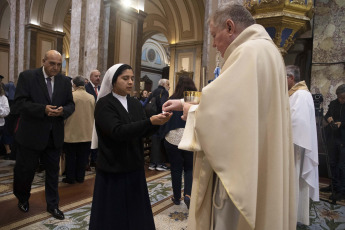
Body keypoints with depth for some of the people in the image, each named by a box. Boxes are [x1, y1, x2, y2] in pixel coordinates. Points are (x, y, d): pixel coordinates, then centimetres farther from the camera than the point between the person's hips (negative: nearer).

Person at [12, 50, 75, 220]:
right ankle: (22, 199, 41)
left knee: (53, 172, 12)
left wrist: (63, 110, -17)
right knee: (24, 170, 13)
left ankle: (52, 205, 29)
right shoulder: (27, 77, -6)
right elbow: (19, 103, -13)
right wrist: (43, 109, -25)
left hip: (54, 135, 3)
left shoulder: (65, 81, 4)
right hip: (31, 134, -3)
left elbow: (70, 104, 6)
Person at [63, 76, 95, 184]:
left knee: (71, 156, 10)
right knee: (82, 157, 13)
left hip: (72, 132, -3)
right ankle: (80, 177, 21)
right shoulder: (91, 97, -2)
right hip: (87, 133, 3)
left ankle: (70, 178, 18)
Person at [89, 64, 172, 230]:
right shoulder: (104, 104, -12)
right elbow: (118, 132, -25)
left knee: (135, 210, 14)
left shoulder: (135, 104, 8)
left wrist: (157, 123, -16)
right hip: (113, 168, -5)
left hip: (134, 166, 6)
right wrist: (150, 121, -30)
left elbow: (142, 132, 3)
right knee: (113, 214, 8)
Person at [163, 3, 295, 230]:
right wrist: (186, 104, 15)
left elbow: (219, 109, -24)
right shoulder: (263, 50, 15)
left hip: (242, 173, -10)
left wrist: (191, 111, -3)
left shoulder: (251, 51, -18)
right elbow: (226, 104, 17)